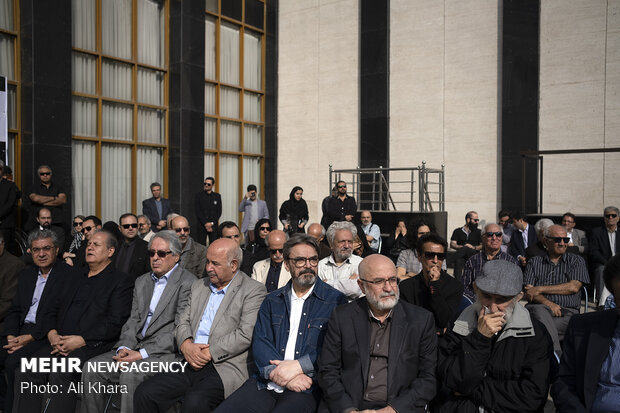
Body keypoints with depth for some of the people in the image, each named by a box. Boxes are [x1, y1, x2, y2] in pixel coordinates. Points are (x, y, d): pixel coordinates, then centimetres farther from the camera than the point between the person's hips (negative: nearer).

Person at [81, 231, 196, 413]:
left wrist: (142, 353, -17)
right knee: (92, 369, -10)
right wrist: (124, 347, -4)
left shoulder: (188, 282, -7)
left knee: (130, 375, -30)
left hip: (165, 351, -7)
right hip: (136, 347, 7)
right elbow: (133, 320, 15)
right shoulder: (142, 281, 19)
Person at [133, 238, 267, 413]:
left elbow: (245, 335, -11)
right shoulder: (198, 286, 19)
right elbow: (183, 322, 16)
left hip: (223, 368, -6)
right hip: (190, 365, 6)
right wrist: (186, 345, -5)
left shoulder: (253, 291, -3)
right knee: (144, 393, -12)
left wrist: (209, 352, -14)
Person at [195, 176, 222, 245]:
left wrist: (212, 223, -7)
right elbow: (197, 211, -1)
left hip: (213, 226, 1)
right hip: (201, 226, -1)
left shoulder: (217, 196, 10)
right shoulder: (198, 195, 5)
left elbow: (219, 212, 6)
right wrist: (205, 223, -9)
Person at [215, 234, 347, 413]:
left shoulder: (336, 300, 2)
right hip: (267, 381, 4)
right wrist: (279, 372, -13)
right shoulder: (272, 301, 15)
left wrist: (298, 366, -16)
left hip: (307, 387, -3)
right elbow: (260, 342, 4)